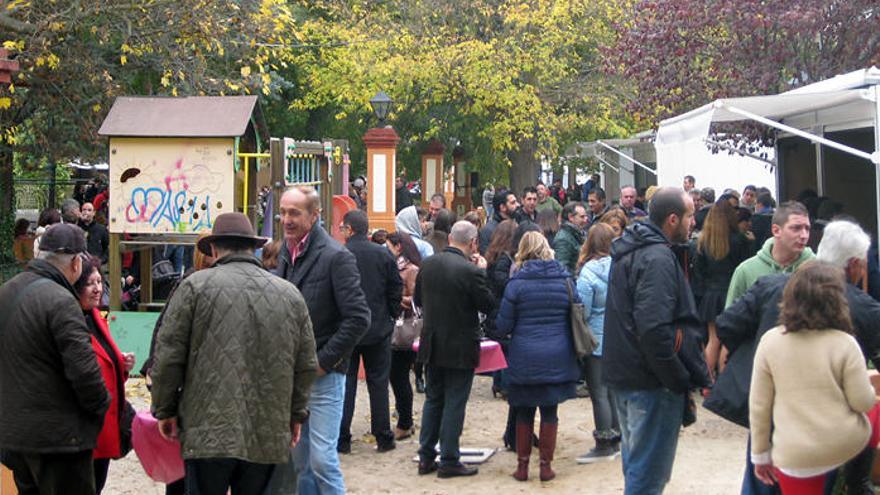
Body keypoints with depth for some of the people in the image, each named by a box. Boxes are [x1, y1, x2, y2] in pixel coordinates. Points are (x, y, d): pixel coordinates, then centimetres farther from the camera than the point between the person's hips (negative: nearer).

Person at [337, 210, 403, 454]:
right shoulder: (383, 254, -2)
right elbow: (396, 289, -1)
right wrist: (391, 316, 10)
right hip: (379, 329, 2)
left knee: (345, 383, 5)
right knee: (378, 383, 9)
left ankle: (342, 440, 6)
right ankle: (383, 438, 11)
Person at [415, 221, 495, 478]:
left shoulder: (427, 264, -1)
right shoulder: (470, 271, -21)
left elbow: (418, 299, 9)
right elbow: (488, 305, -10)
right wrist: (482, 271, -3)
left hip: (432, 345, 6)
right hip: (460, 348, -6)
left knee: (433, 399, 16)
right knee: (454, 404, 3)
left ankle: (426, 457, 20)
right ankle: (449, 461, 8)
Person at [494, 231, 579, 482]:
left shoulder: (517, 283, -8)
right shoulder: (564, 280, 0)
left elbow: (503, 326, -5)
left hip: (524, 358, -1)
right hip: (557, 358, 2)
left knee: (524, 413, 10)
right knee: (550, 412, 9)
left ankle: (522, 466, 16)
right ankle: (546, 466, 12)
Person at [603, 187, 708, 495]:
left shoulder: (629, 250, 13)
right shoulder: (657, 258, -19)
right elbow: (654, 329, -27)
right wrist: (681, 380, -20)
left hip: (623, 375, 10)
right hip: (651, 381, -10)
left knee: (635, 461, 20)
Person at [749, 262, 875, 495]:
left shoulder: (770, 341, -8)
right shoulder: (844, 344, -12)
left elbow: (758, 405, -3)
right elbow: (864, 403, -7)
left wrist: (760, 453, 8)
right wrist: (869, 389, 15)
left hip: (796, 456, 0)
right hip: (848, 444, 0)